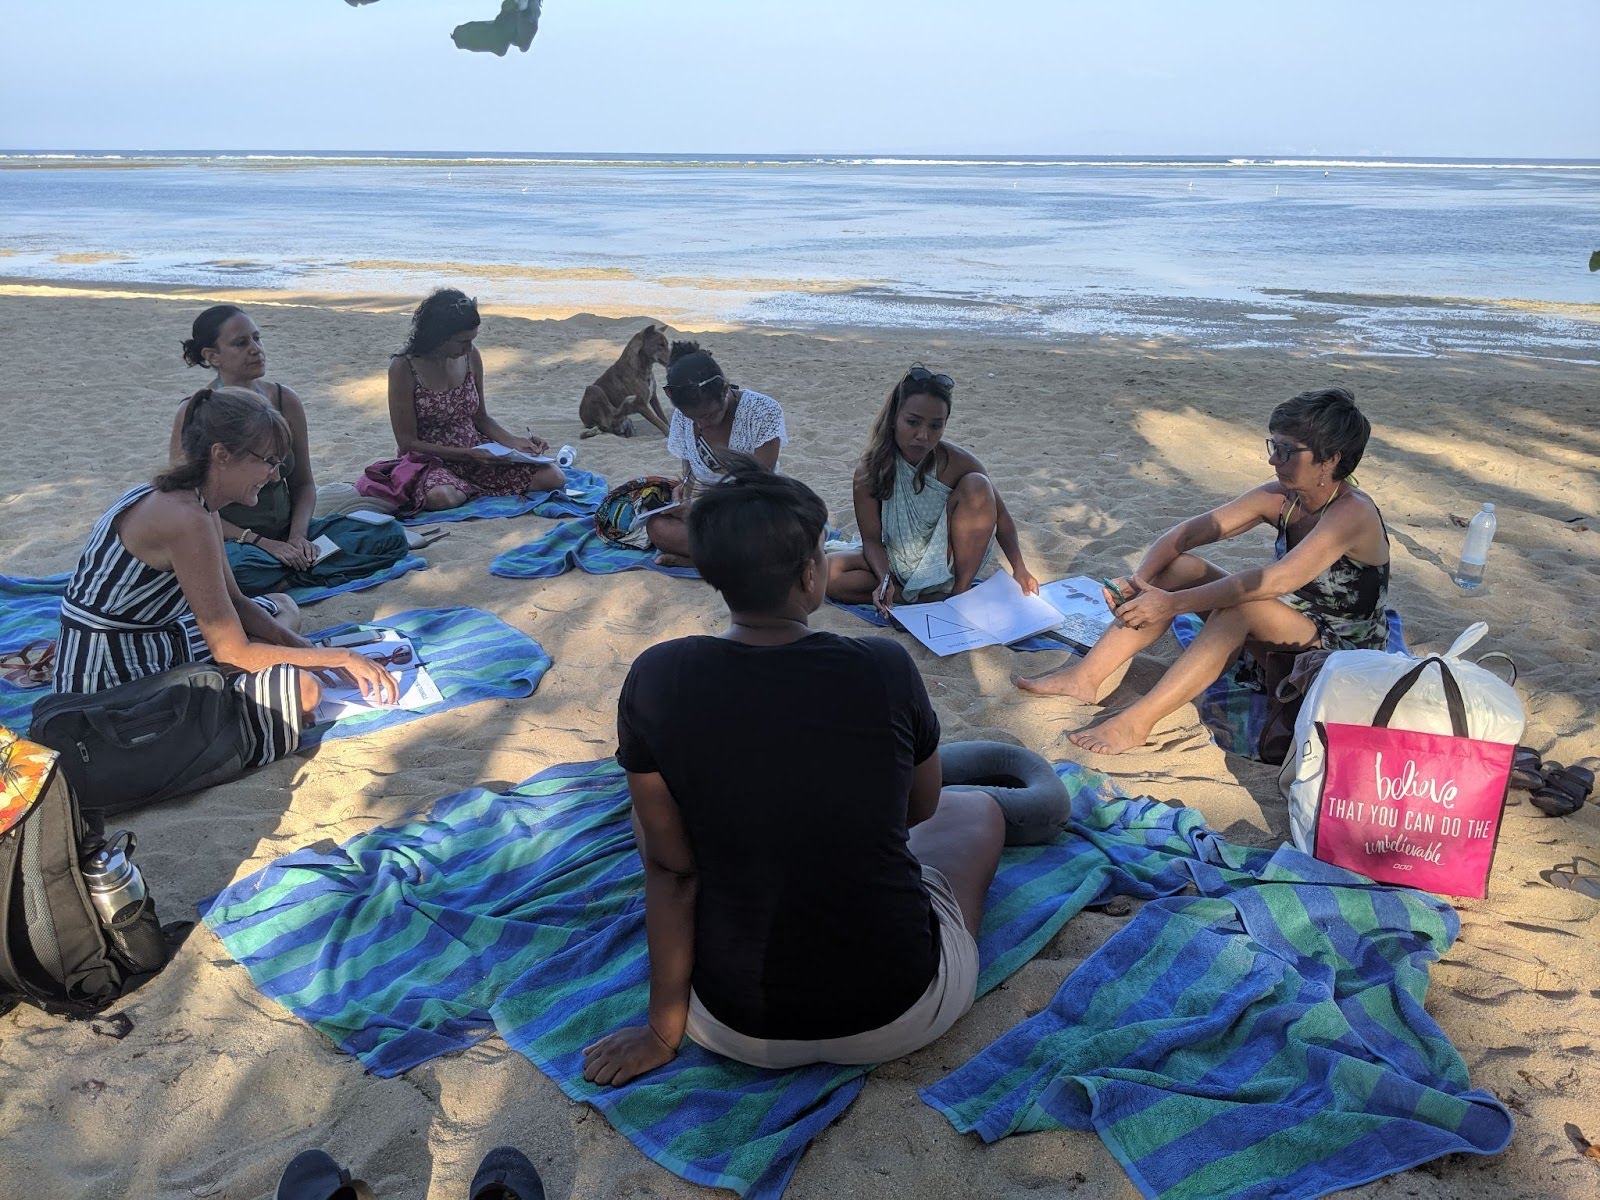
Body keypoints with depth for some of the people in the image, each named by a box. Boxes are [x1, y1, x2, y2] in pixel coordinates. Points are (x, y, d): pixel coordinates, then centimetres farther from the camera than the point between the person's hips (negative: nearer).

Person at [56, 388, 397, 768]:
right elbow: (233, 652, -22)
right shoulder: (186, 520, -26)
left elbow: (236, 604, 12)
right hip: (112, 687, -10)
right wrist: (341, 658, -14)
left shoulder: (193, 501, 4)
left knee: (282, 607, 22)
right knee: (301, 689, -23)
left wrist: (313, 652, 0)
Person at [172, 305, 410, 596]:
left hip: (286, 537, 5)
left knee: (390, 535, -11)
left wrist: (298, 534, -9)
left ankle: (285, 580, -18)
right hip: (231, 543, -5)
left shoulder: (284, 400, 3)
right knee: (237, 566, -42)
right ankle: (308, 566, -14)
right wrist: (260, 543, -21)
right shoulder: (194, 414, -10)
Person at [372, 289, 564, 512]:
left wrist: (514, 441, -4)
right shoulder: (404, 367, -15)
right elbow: (408, 443, -14)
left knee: (553, 477, -14)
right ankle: (469, 489, -4)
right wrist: (468, 454, -21)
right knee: (440, 497, -42)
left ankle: (464, 487, 2)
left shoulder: (470, 356, 1)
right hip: (432, 460, -5)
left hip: (479, 454, 5)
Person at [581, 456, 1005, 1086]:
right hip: (899, 1016, 0)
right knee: (979, 808, 25)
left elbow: (670, 867, -9)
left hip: (738, 1028, 1)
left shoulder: (656, 681, -16)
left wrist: (664, 1031, 3)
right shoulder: (886, 669, -17)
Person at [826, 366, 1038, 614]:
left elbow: (999, 514, -8)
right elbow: (872, 539, -12)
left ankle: (960, 592, -13)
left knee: (976, 485, -24)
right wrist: (885, 579, -30)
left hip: (949, 563, 0)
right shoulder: (871, 472, -18)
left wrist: (1019, 569, -14)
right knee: (828, 572, -26)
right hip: (899, 567, 1)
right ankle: (935, 598, -18)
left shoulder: (956, 463, -18)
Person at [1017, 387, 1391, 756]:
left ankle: (1137, 722, -35)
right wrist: (1139, 580, -25)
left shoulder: (1353, 513, -25)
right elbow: (1188, 532, -7)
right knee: (1181, 566, -10)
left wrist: (1172, 603, -39)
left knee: (1241, 606, -35)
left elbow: (1277, 580, -38)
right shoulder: (1281, 496, -3)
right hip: (1283, 629, 7)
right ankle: (1087, 675, -15)